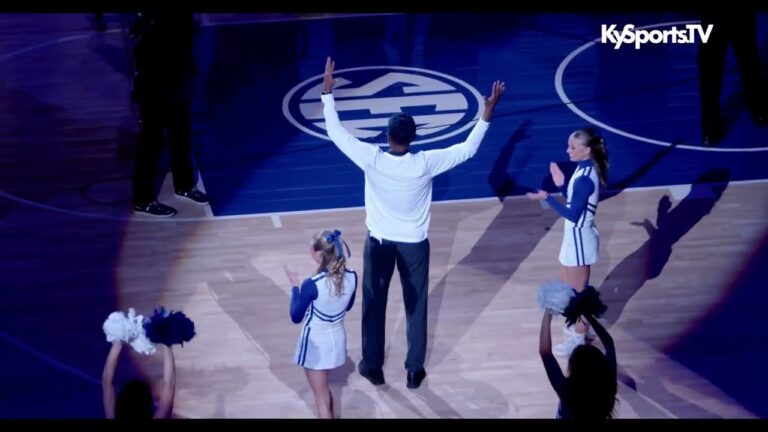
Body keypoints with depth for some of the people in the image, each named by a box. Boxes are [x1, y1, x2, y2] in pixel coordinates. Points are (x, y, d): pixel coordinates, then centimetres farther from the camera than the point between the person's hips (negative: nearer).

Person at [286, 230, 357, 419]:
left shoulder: (312, 285, -29)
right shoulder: (352, 277, -13)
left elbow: (296, 317, -14)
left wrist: (295, 286, -4)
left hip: (316, 343, -6)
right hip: (337, 339, 6)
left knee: (321, 397, 10)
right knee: (324, 390, 29)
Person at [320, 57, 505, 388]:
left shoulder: (372, 160, -24)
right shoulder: (425, 164, -24)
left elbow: (336, 133, -13)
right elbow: (468, 149, -13)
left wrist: (327, 92, -6)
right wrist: (488, 113, -7)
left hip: (379, 243, 0)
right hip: (414, 245, 0)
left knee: (374, 304, 17)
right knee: (416, 306, 14)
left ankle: (373, 367, 28)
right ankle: (414, 371, 23)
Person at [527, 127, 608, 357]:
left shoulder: (585, 178, -27)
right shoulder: (585, 169, 3)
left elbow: (573, 214, -25)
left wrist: (547, 198, -26)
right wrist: (561, 185, 3)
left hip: (579, 237, -10)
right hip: (575, 235, 10)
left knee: (577, 291, 5)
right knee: (567, 286, 25)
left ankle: (579, 339, 19)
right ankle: (580, 327, 41)